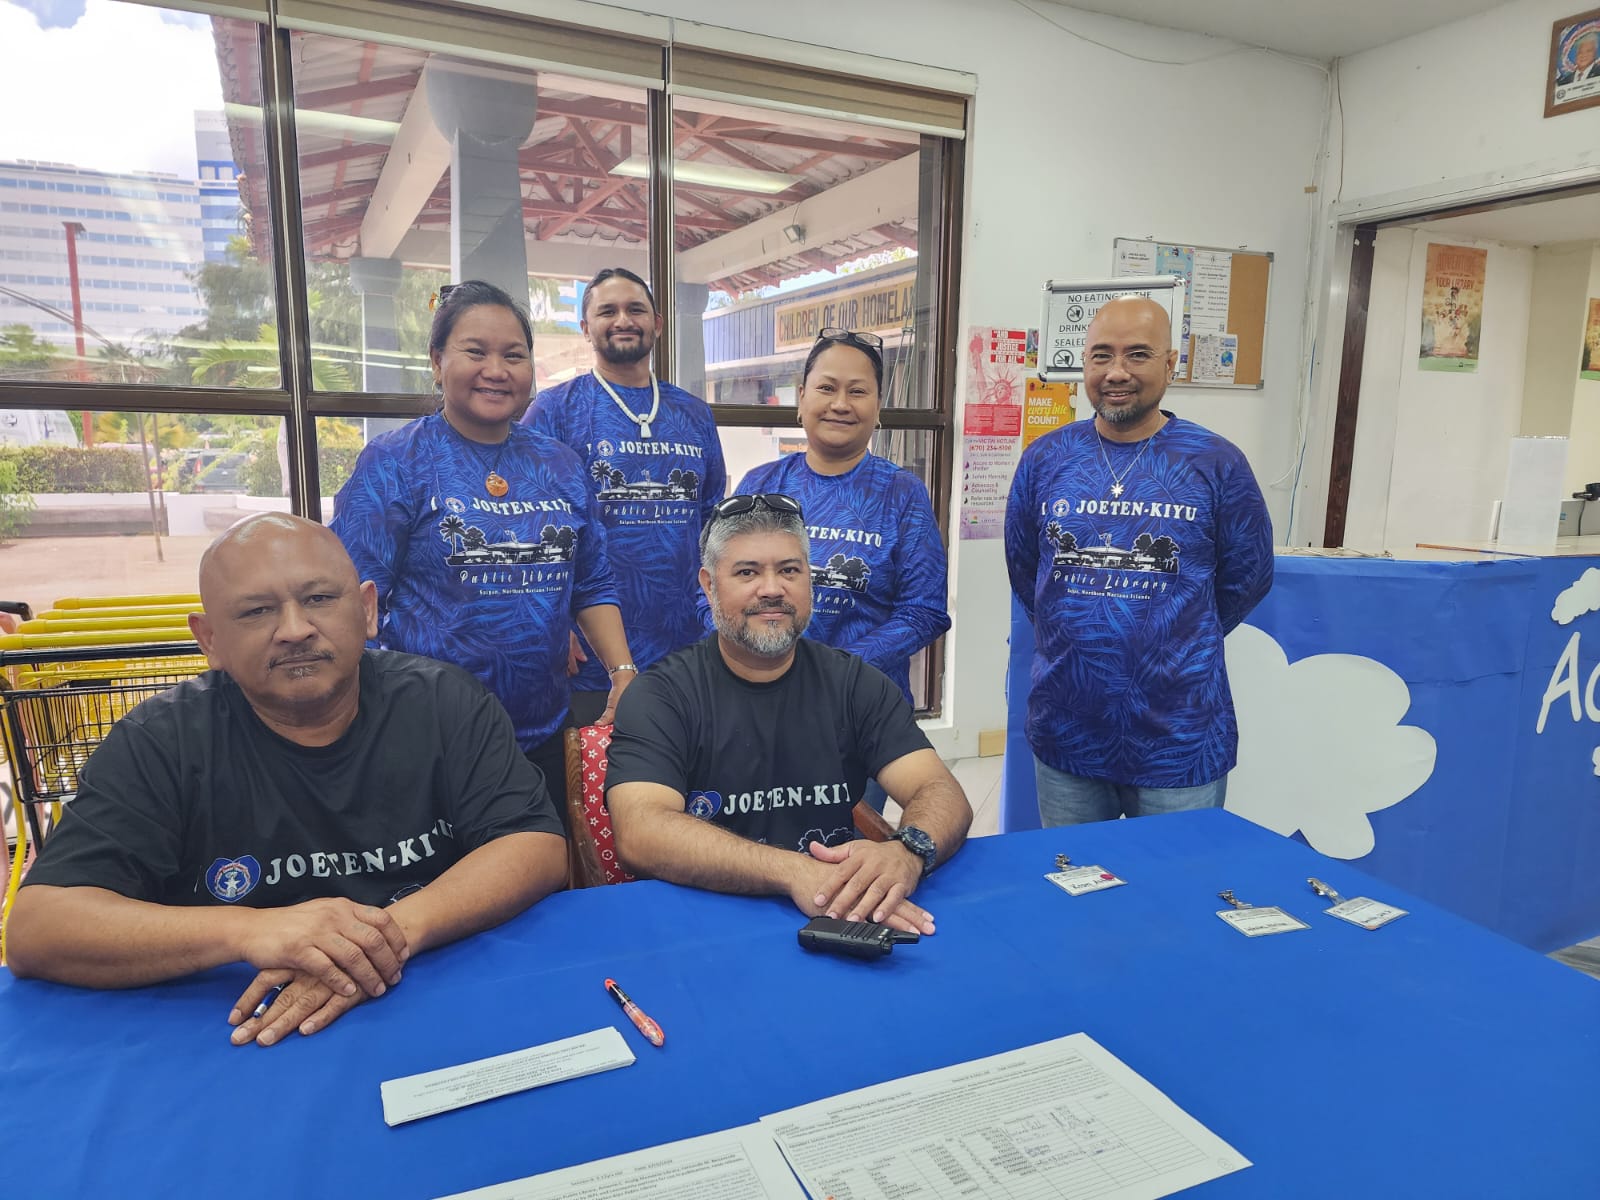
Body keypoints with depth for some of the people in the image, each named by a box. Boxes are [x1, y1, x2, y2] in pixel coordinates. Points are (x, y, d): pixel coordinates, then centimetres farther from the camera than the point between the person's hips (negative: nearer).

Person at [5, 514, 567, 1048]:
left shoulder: (445, 702, -3)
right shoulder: (159, 743, -4)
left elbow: (538, 848, -10)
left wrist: (396, 932, -26)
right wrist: (249, 929, -26)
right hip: (238, 1043, -1)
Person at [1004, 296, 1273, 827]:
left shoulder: (1216, 463, -6)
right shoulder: (1045, 459, 1)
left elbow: (1247, 577, 4)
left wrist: (1170, 643, 7)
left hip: (1178, 743, -2)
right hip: (1064, 736, 2)